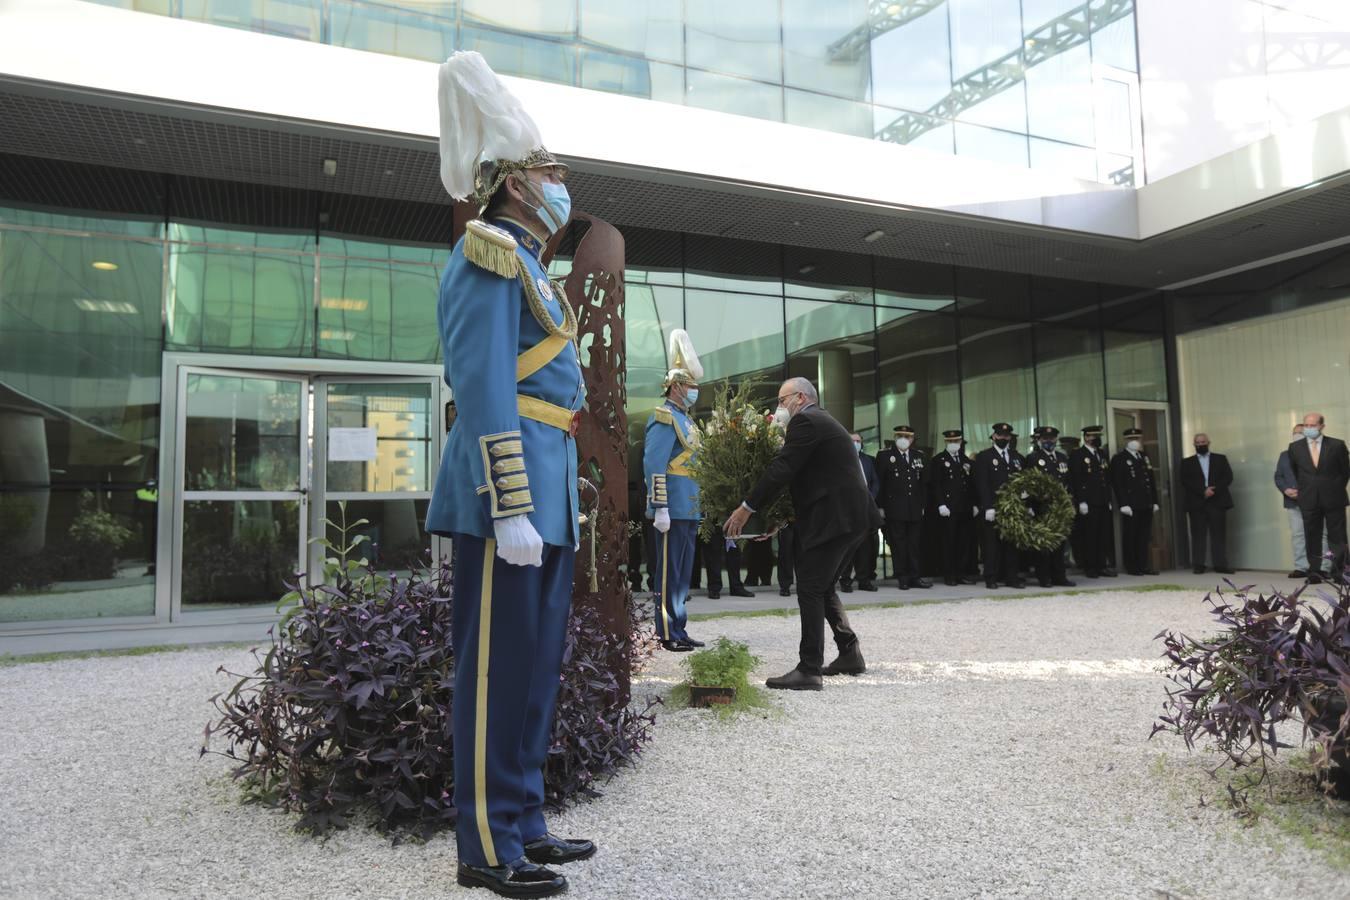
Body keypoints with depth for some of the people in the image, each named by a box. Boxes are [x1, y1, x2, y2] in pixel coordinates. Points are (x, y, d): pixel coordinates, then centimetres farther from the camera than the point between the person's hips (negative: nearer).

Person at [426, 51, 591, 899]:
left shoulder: (524, 263, 22)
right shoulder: (490, 257, -7)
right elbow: (484, 389, -17)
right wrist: (510, 510, -23)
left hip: (547, 494, 10)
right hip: (510, 489, -10)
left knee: (538, 661, 13)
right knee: (498, 663, -3)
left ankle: (524, 824, 24)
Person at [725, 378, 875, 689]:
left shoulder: (805, 421, -9)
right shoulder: (822, 422, 23)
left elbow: (781, 470, -16)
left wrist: (747, 508, -13)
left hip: (833, 519, -10)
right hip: (852, 517, 10)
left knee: (810, 590, -7)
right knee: (824, 587, 19)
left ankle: (809, 670, -6)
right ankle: (850, 654, 25)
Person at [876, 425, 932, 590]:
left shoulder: (919, 456, 13)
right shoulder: (884, 456, 1)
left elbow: (924, 483, 14)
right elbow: (879, 483, -2)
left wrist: (923, 505, 9)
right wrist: (880, 506, -6)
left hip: (915, 510, 3)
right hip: (895, 510, -3)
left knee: (914, 544, 6)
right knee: (898, 545, -1)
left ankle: (915, 577, 12)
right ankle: (903, 578, 6)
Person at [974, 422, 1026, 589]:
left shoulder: (1018, 458, 16)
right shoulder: (984, 457, 1)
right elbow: (982, 484, -7)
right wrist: (988, 507, -15)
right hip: (993, 509, -4)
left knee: (1013, 543, 6)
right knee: (992, 543, -2)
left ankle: (1012, 577, 12)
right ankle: (991, 578, 4)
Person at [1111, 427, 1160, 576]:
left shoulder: (1145, 457, 19)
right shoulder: (1119, 459, -2)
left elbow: (1152, 480, 20)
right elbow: (1117, 484, -9)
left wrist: (1155, 501, 13)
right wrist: (1123, 504, -15)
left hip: (1146, 505, 6)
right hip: (1130, 506, -6)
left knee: (1145, 536, 7)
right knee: (1130, 537, -1)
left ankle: (1144, 565, 13)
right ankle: (1131, 567, 4)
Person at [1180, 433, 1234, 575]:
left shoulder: (1220, 459, 14)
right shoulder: (1187, 462, 11)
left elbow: (1228, 477, 3)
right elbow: (1185, 482, -1)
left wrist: (1214, 490, -12)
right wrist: (1203, 491, -13)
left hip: (1217, 501, 1)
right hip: (1197, 503, 0)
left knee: (1219, 534, -1)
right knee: (1198, 535, -1)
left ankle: (1220, 565, 1)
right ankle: (1198, 565, 0)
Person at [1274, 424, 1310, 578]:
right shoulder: (1285, 454, 16)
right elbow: (1278, 476, 14)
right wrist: (1285, 490, -5)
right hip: (1292, 501, 4)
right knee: (1297, 534, 2)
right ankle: (1301, 567, 4)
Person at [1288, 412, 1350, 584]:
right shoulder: (1295, 447, 3)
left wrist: (1336, 489, 9)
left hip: (1334, 499, -1)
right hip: (1309, 500, 1)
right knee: (1312, 537, 3)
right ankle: (1314, 572, 7)